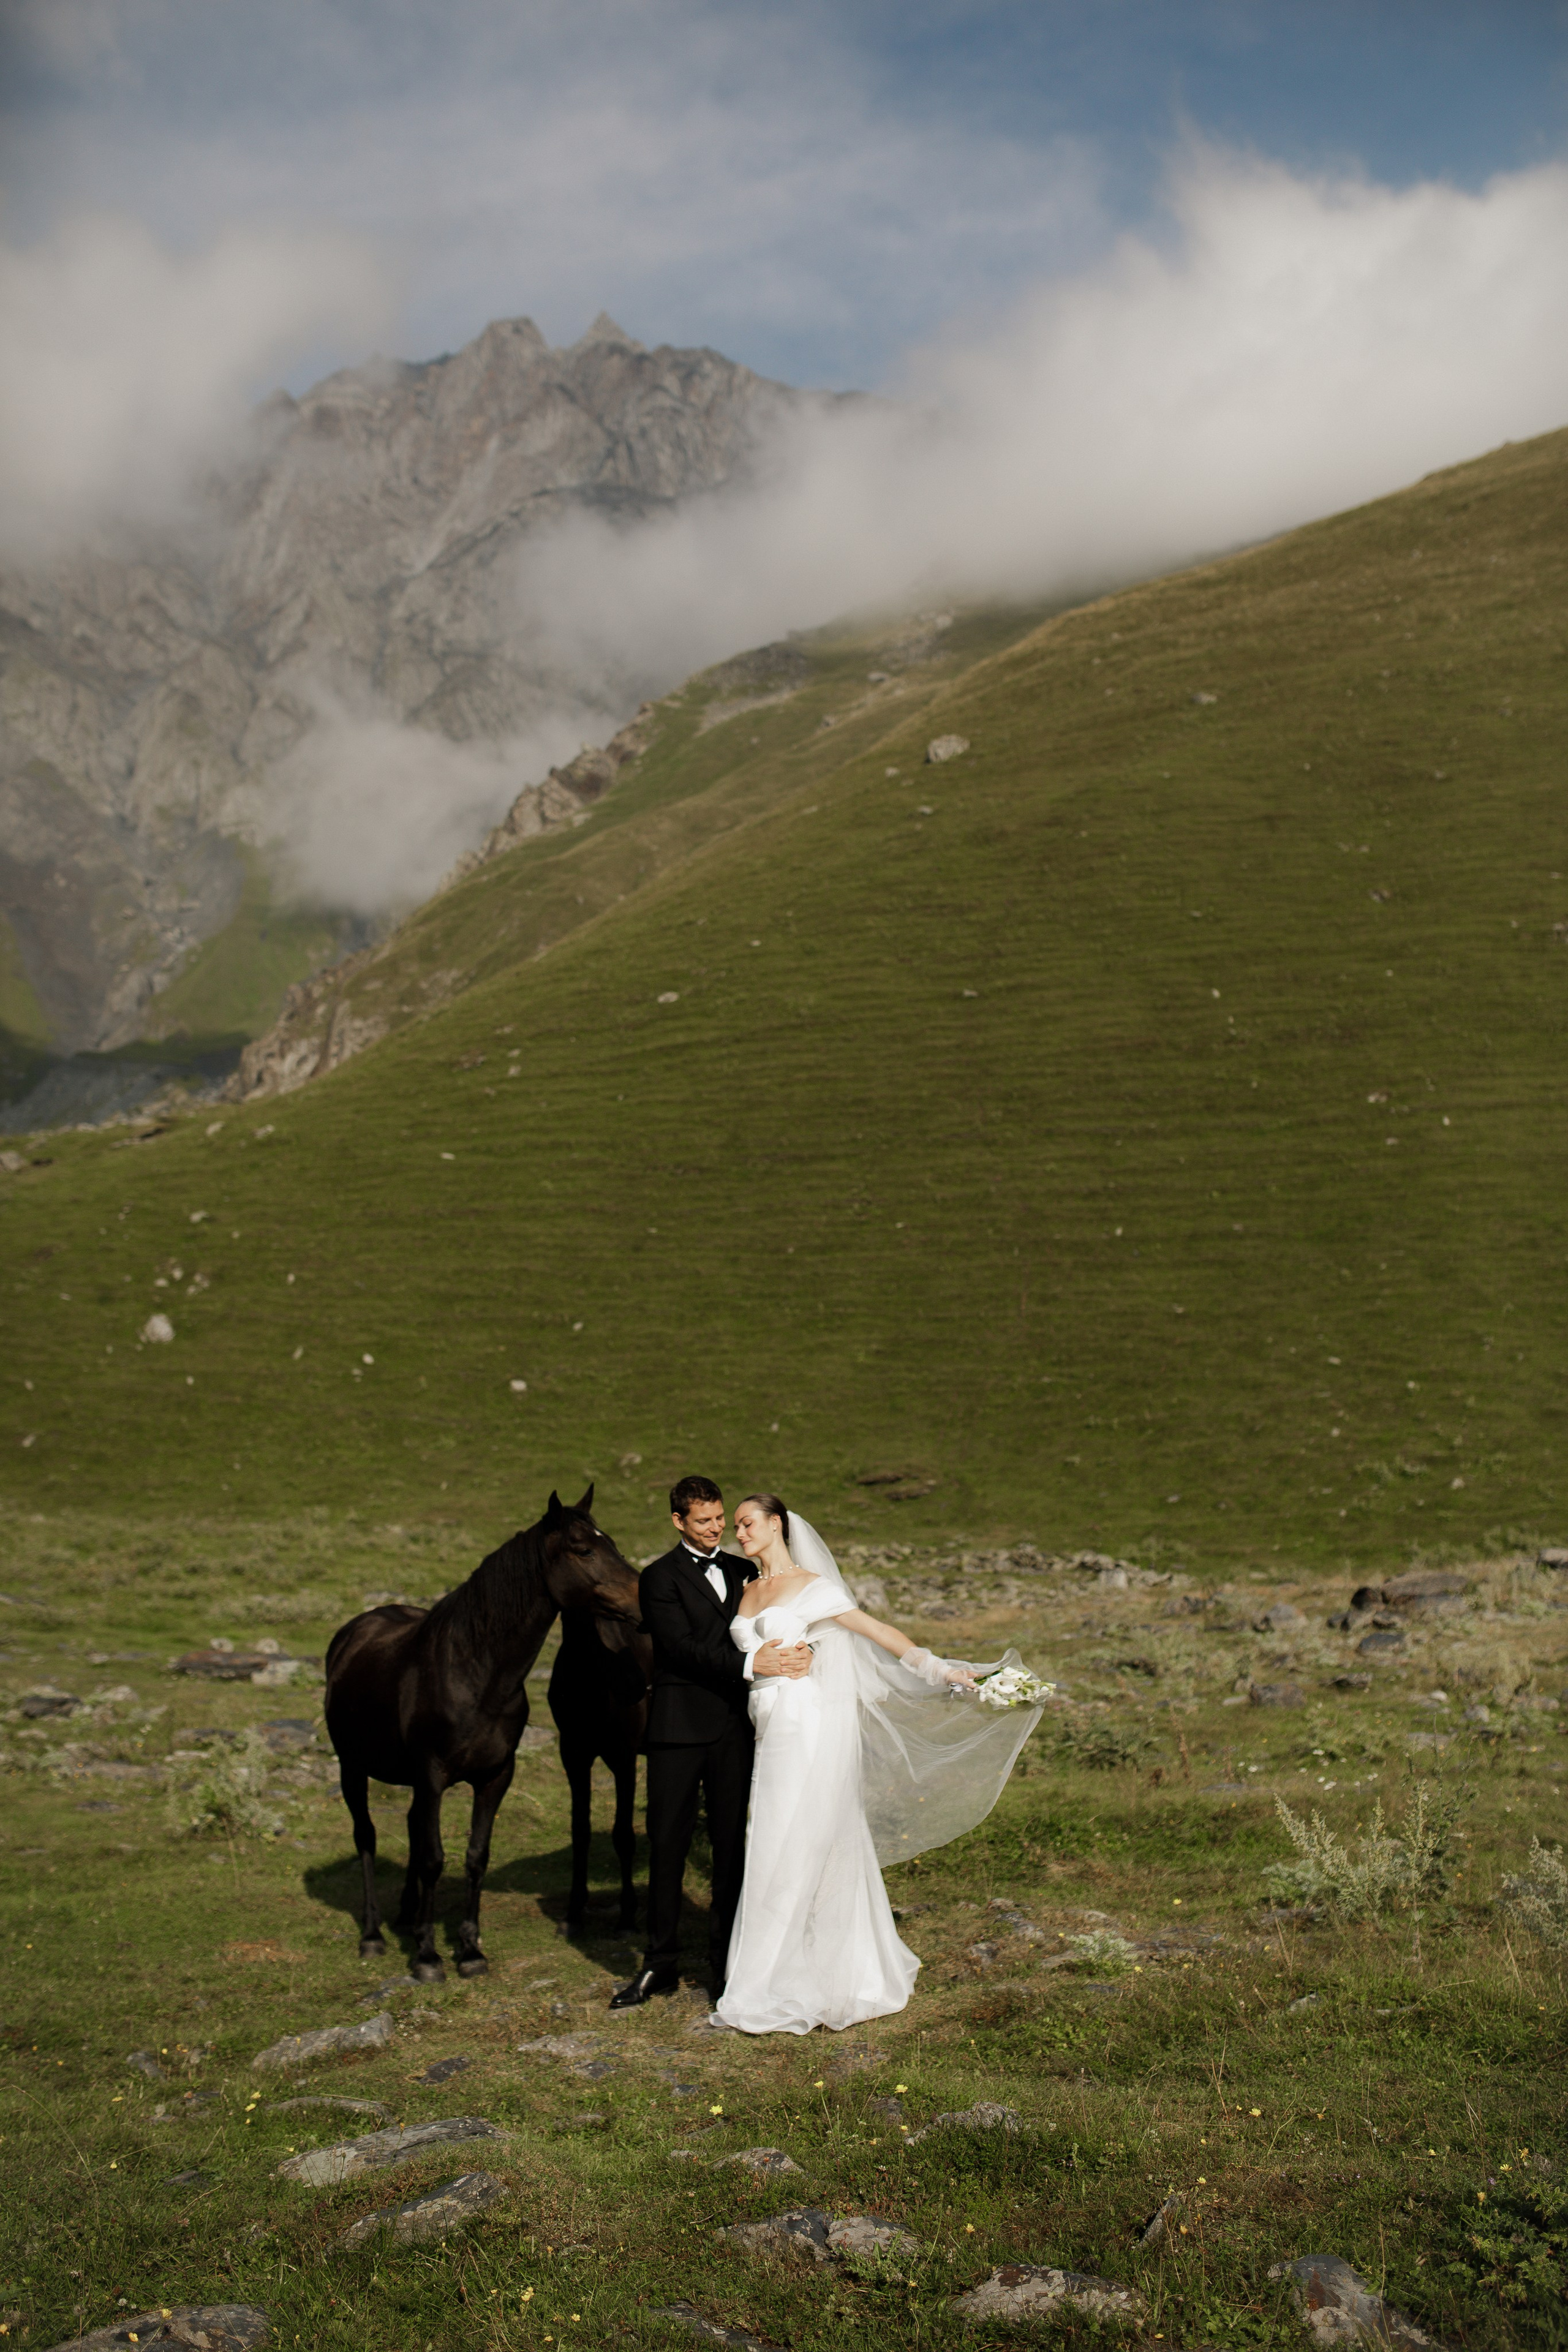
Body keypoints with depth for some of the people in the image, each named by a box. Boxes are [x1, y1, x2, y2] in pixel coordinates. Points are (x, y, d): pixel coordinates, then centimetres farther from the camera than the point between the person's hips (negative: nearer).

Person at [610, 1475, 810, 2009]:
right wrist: (751, 1664, -25)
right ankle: (661, 1963, 13)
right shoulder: (661, 1578, -3)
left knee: (731, 1843, 8)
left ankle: (726, 1959, 18)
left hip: (735, 1727, 4)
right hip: (678, 1729, -4)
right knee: (667, 1846, 2)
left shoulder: (742, 1572, 13)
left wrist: (793, 1654, -10)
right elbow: (683, 1649, -14)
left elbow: (766, 1636, 14)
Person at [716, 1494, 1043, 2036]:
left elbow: (879, 1632, -5)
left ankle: (776, 1990, 5)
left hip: (809, 1731, -7)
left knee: (792, 1857, -3)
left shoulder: (810, 1587, -6)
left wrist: (943, 1671, -6)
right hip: (771, 1734, 7)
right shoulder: (748, 1593, 14)